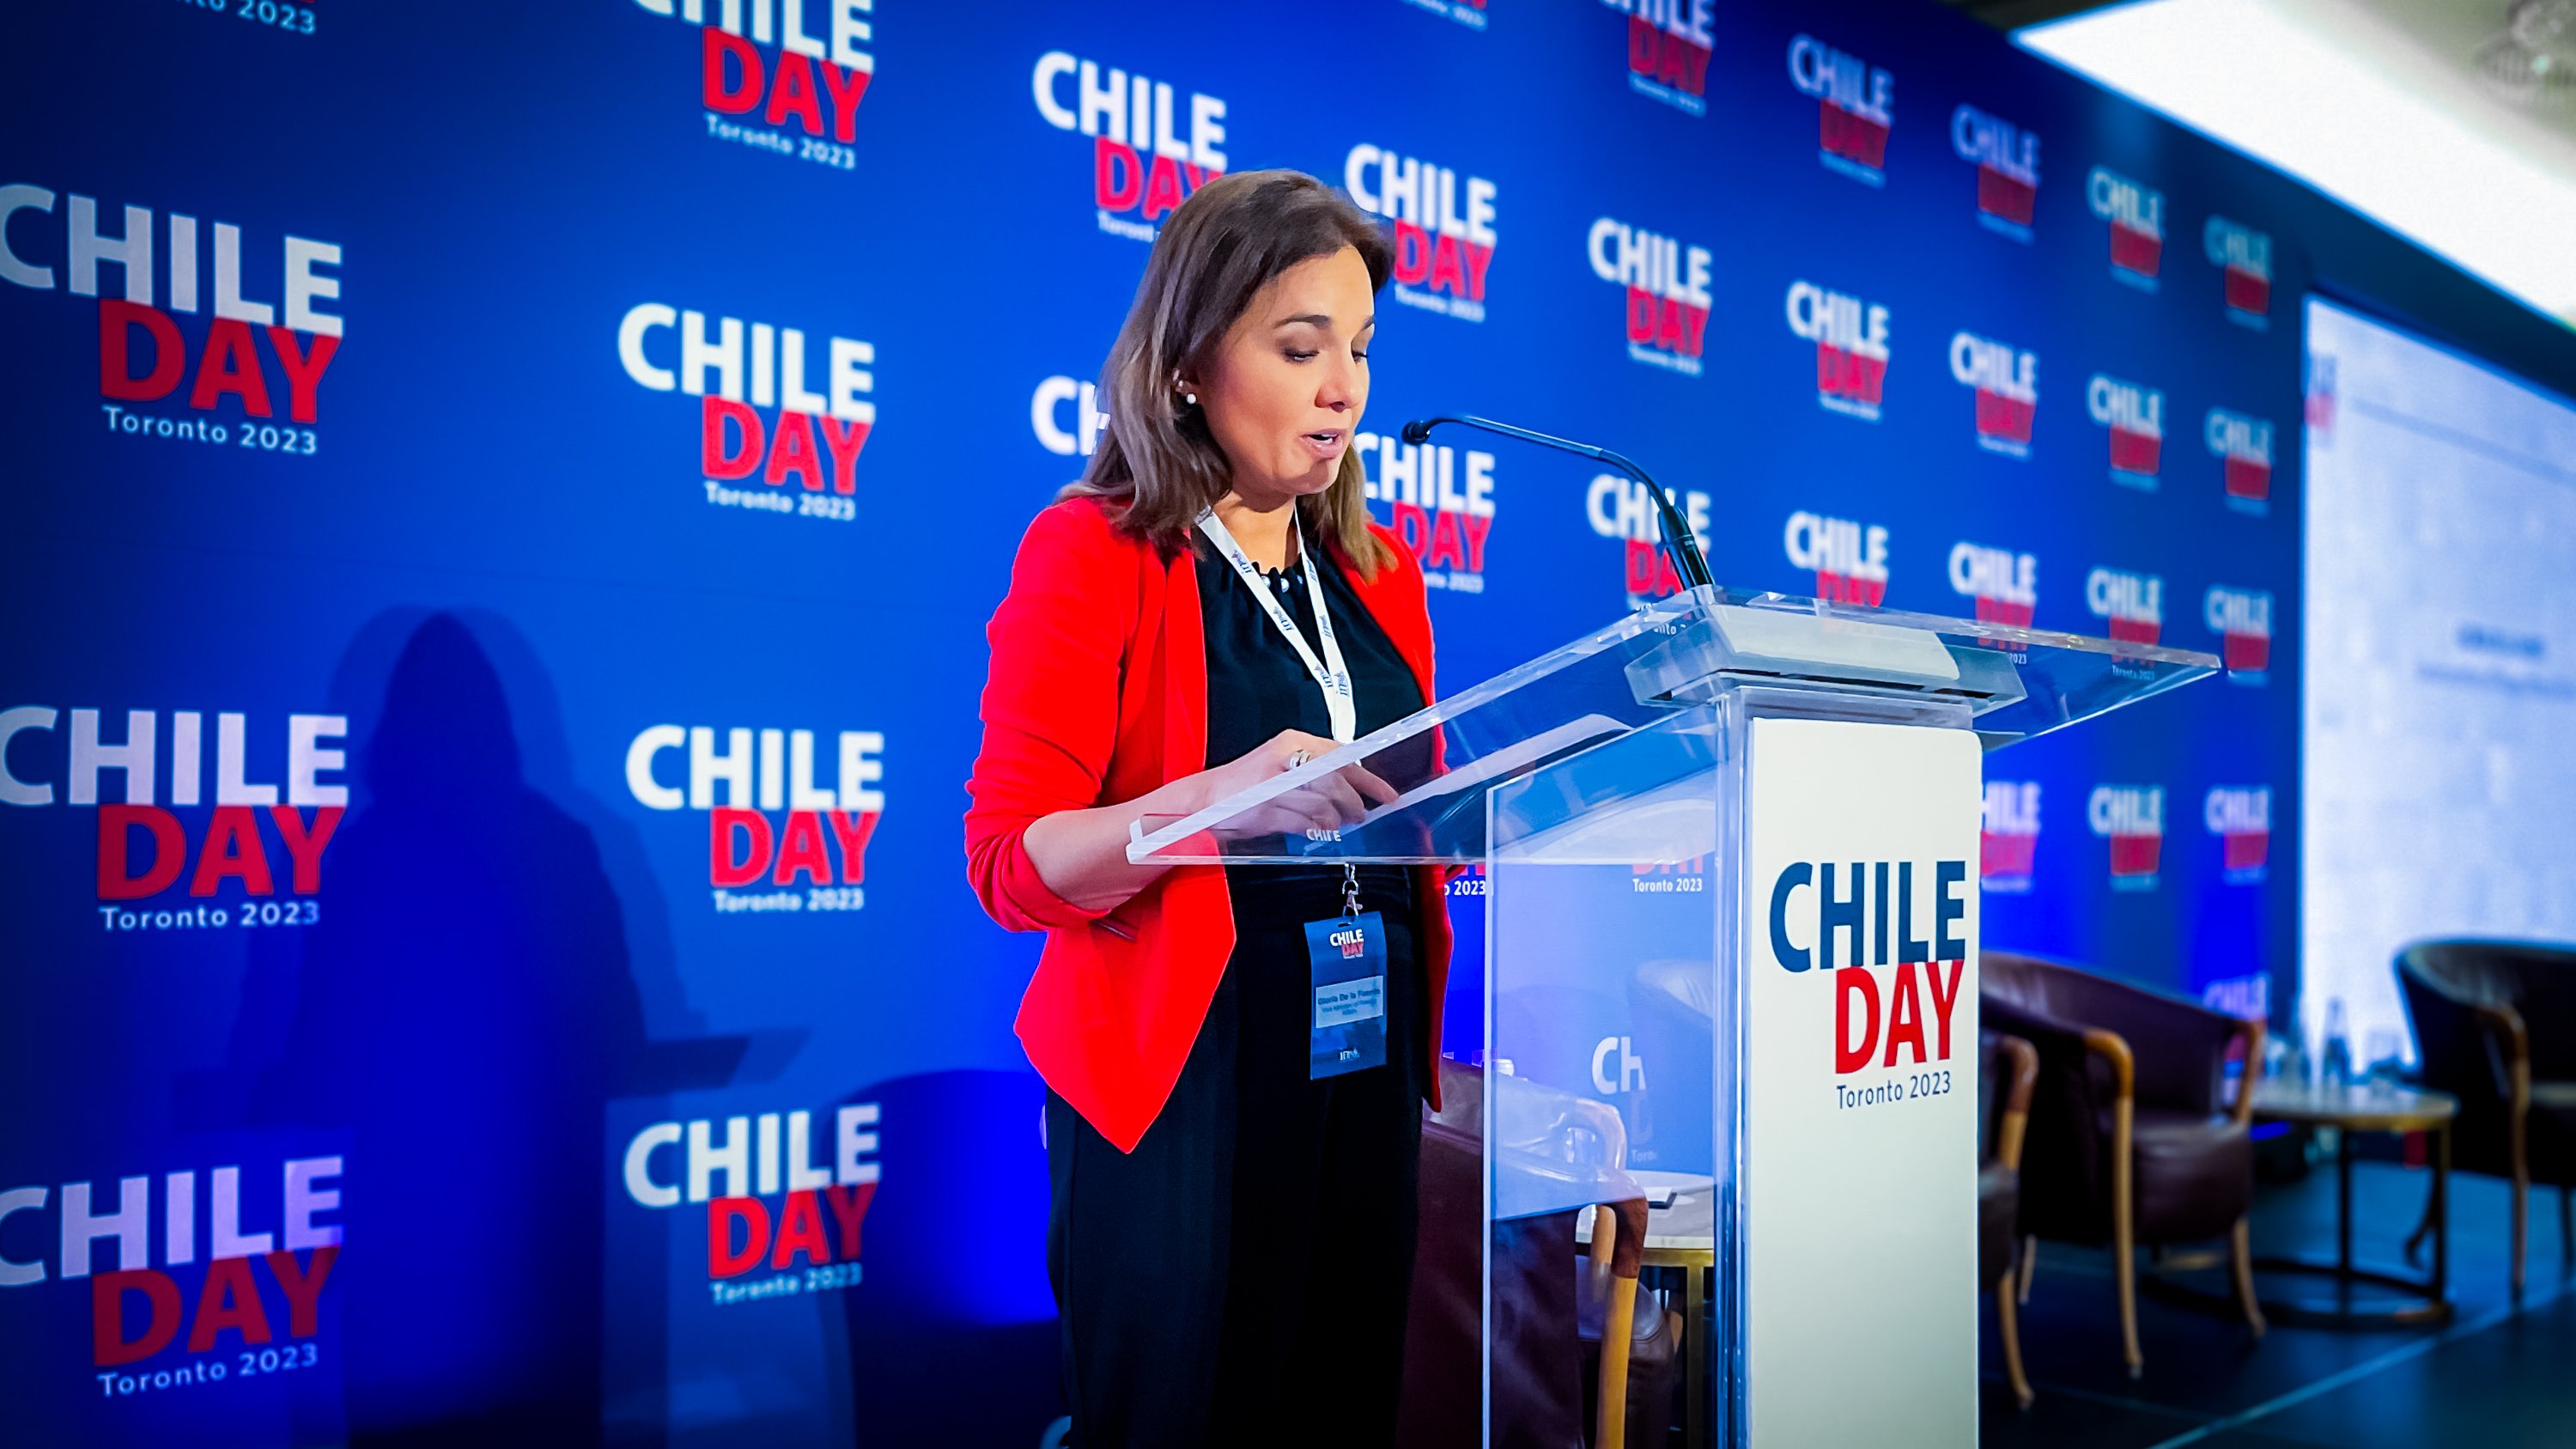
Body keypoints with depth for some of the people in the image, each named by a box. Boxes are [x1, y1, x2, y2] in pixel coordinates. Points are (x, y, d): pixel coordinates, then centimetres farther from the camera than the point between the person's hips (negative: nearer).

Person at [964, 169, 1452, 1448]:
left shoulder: (1379, 570, 13)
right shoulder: (1092, 553, -5)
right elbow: (1011, 862, -12)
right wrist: (1224, 795, -28)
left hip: (1368, 1057, 5)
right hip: (1178, 1069, -5)